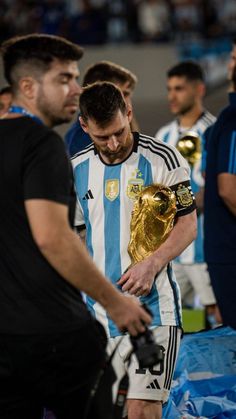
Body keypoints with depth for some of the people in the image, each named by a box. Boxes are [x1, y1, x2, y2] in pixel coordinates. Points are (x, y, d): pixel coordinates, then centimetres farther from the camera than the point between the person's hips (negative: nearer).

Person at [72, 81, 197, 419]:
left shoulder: (162, 159, -5)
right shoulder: (77, 169, 9)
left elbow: (188, 224, -2)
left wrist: (151, 265, -17)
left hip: (151, 306, -5)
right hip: (97, 312, 5)